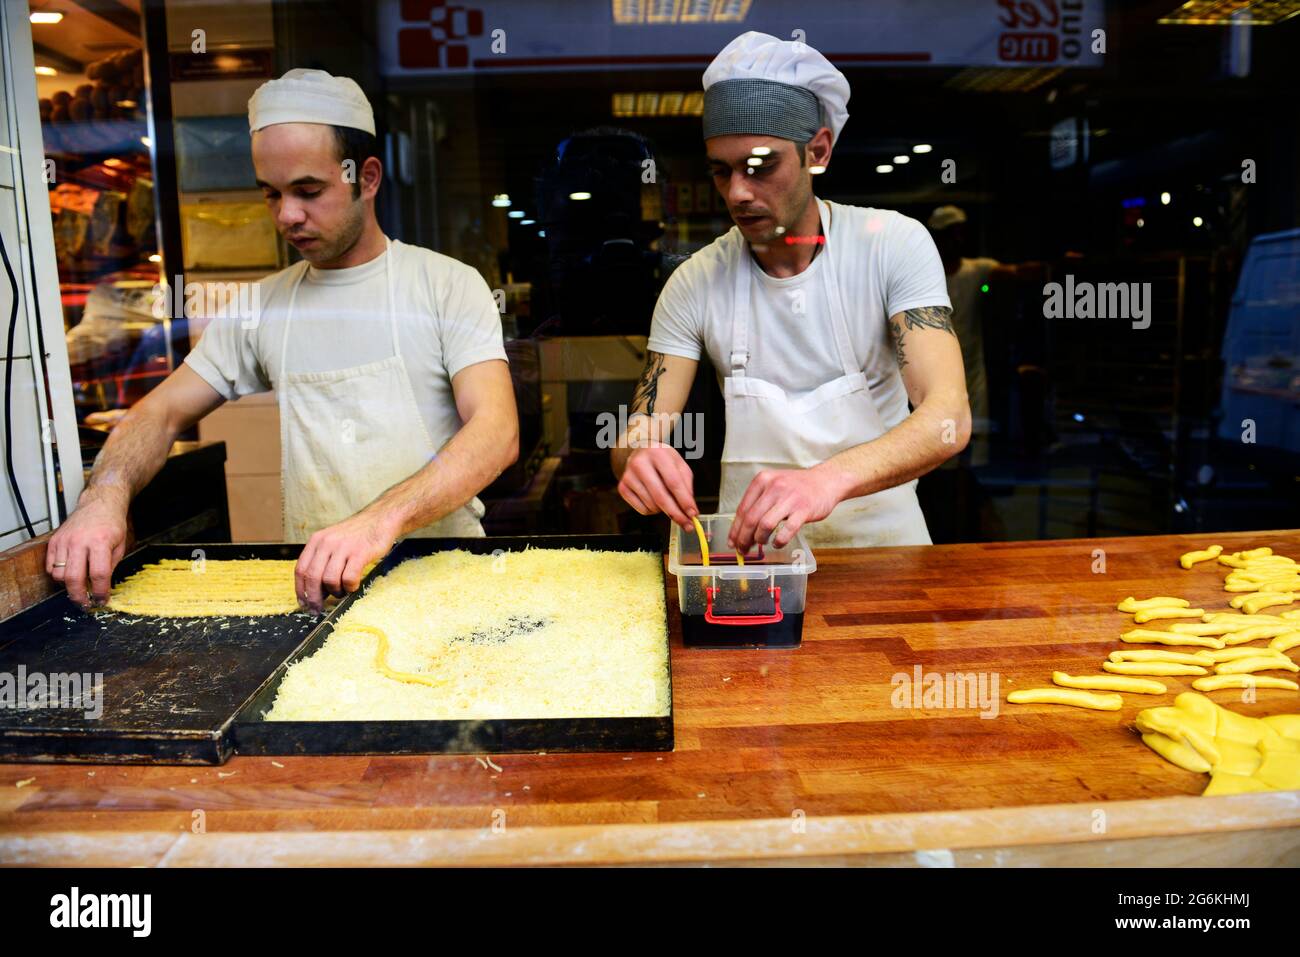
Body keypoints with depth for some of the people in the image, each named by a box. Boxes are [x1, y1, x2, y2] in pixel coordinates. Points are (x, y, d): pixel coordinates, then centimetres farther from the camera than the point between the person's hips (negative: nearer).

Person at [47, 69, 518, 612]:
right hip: (313, 579, 4)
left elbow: (498, 433, -15)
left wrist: (382, 520, -32)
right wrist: (107, 492, -12)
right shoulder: (261, 307, 10)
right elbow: (162, 412, 12)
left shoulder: (448, 284, -3)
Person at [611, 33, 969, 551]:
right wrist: (638, 457, -30)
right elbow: (635, 438, -4)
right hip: (750, 544, 2)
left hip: (883, 539, -1)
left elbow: (949, 417, -18)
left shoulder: (894, 245, -7)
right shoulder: (695, 284, -3)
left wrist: (829, 478, -37)